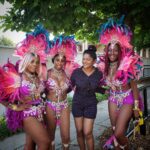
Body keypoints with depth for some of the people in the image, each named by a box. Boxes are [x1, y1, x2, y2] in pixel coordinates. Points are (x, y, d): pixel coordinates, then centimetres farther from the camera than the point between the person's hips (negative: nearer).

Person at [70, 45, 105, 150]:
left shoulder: (99, 74, -9)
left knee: (88, 133, -2)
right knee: (79, 131, 10)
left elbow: (100, 89, 3)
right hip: (77, 103, 1)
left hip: (91, 104, -1)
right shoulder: (76, 72, -11)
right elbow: (70, 86, 0)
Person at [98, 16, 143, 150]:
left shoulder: (128, 65, -18)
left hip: (127, 99, -5)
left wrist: (136, 107, -12)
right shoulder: (106, 66, -4)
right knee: (115, 131, 13)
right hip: (113, 99, 5)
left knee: (118, 133, -8)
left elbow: (134, 87, -12)